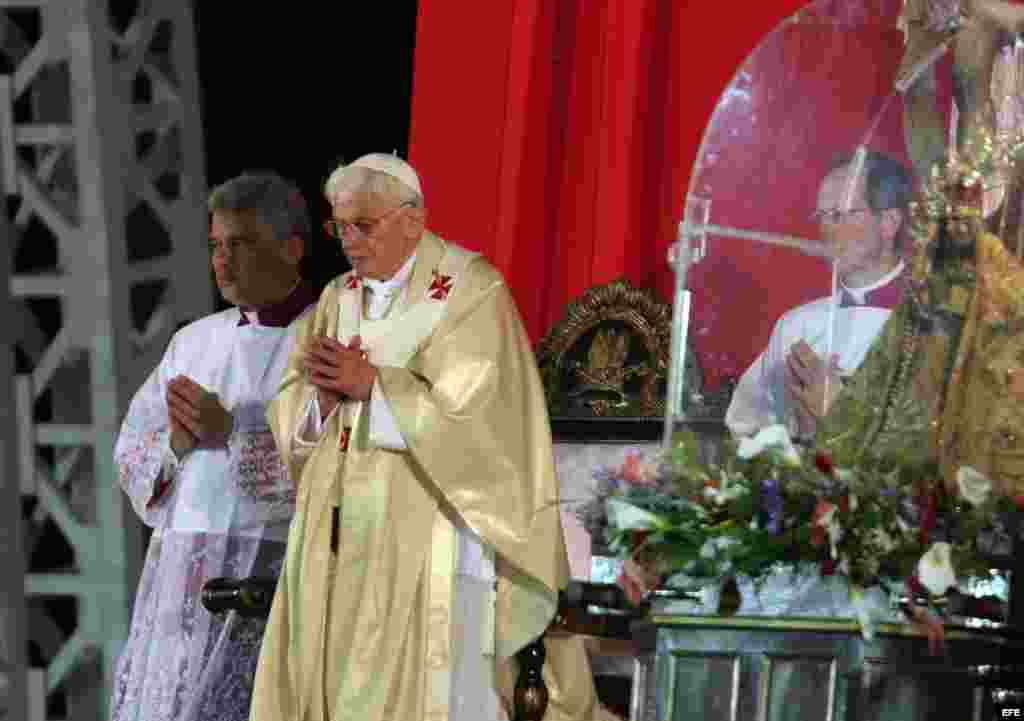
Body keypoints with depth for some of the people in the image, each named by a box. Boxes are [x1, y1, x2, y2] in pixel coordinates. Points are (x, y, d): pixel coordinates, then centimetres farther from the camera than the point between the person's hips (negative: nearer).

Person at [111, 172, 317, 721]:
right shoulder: (196, 341, 17)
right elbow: (133, 454, 12)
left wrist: (229, 433, -18)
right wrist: (177, 442, -10)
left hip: (279, 571, -6)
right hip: (184, 574, 6)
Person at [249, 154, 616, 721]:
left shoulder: (472, 293, -7)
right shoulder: (339, 299, 13)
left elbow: (468, 416, -15)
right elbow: (290, 415, 9)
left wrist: (370, 384, -18)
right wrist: (326, 394, -13)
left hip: (430, 538, -6)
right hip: (340, 542, 6)